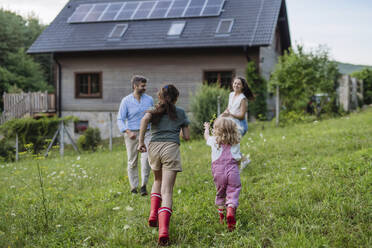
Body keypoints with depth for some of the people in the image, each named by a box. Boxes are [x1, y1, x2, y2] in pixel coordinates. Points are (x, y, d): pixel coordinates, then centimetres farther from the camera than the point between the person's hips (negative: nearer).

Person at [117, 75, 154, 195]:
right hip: (131, 135, -1)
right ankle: (133, 187, 19)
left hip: (145, 134, 1)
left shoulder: (149, 99, 3)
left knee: (146, 158, -19)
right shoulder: (126, 101, -6)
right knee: (132, 162, 6)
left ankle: (144, 186, -13)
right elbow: (120, 120, -10)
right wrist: (128, 132, -26)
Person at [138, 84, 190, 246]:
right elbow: (187, 137, 14)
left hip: (154, 147, 2)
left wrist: (141, 141, -6)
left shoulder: (154, 111, 16)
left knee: (158, 180, 29)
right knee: (167, 191, -7)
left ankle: (153, 213, 12)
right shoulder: (180, 112, 15)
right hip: (171, 148, -2)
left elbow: (144, 119, -8)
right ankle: (163, 229, -23)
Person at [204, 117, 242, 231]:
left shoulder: (214, 141, 6)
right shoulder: (236, 143, 6)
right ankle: (230, 211, -29)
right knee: (233, 193, -4)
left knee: (220, 194, 18)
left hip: (218, 171, 1)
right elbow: (238, 159, 10)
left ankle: (221, 217, 27)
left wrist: (206, 128, 48)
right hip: (232, 171, -1)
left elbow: (206, 136, 29)